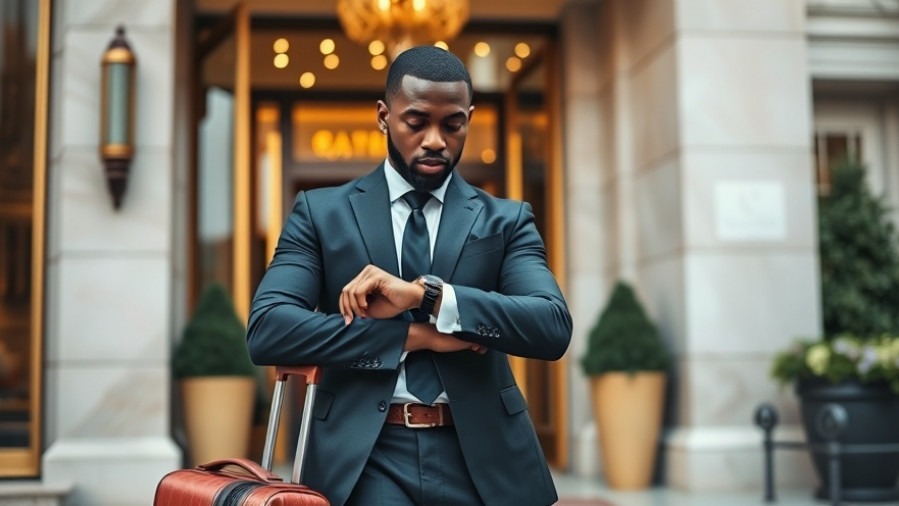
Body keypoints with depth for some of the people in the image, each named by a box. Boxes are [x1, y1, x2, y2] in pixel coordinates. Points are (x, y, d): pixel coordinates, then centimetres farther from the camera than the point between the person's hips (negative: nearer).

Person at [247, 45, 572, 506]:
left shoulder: (505, 221, 8)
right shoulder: (321, 212, 6)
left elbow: (554, 327, -7)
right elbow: (266, 330, -6)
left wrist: (426, 294, -18)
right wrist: (413, 334, -12)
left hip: (480, 456, 2)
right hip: (364, 457, -1)